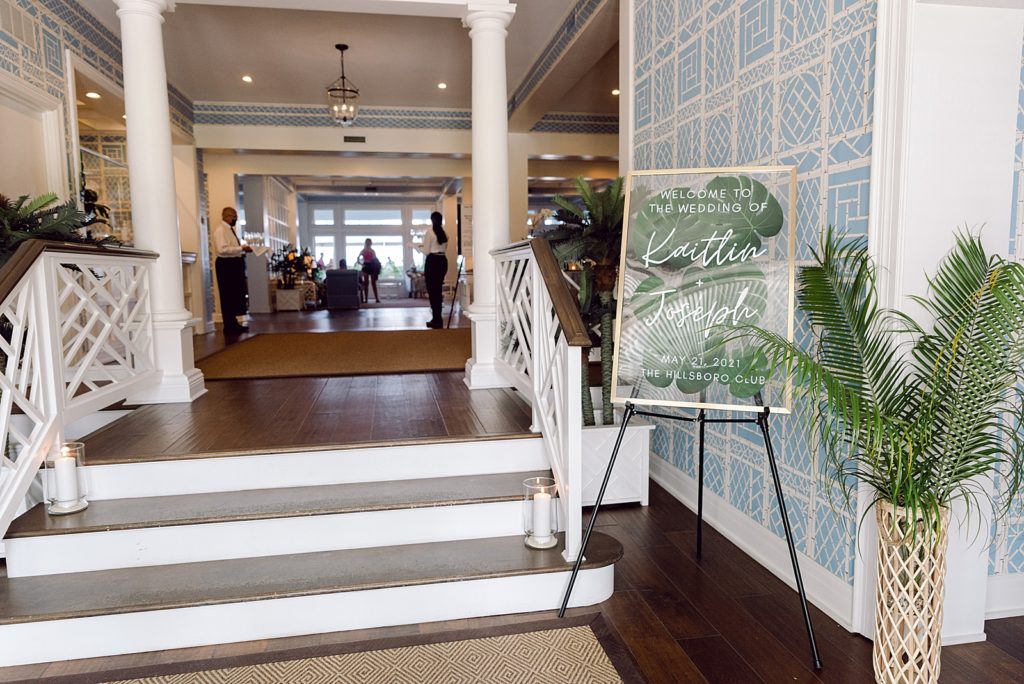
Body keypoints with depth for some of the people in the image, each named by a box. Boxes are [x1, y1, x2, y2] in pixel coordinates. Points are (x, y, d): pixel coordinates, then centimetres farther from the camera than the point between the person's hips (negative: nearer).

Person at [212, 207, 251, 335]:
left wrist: (243, 250, 9)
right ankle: (229, 327, 1)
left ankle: (234, 324, 23)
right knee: (228, 297, -4)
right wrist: (241, 248, -21)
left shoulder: (230, 230, 17)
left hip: (235, 264, 10)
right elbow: (222, 249, -23)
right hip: (226, 265, -10)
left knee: (236, 296, 13)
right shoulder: (220, 230, -11)